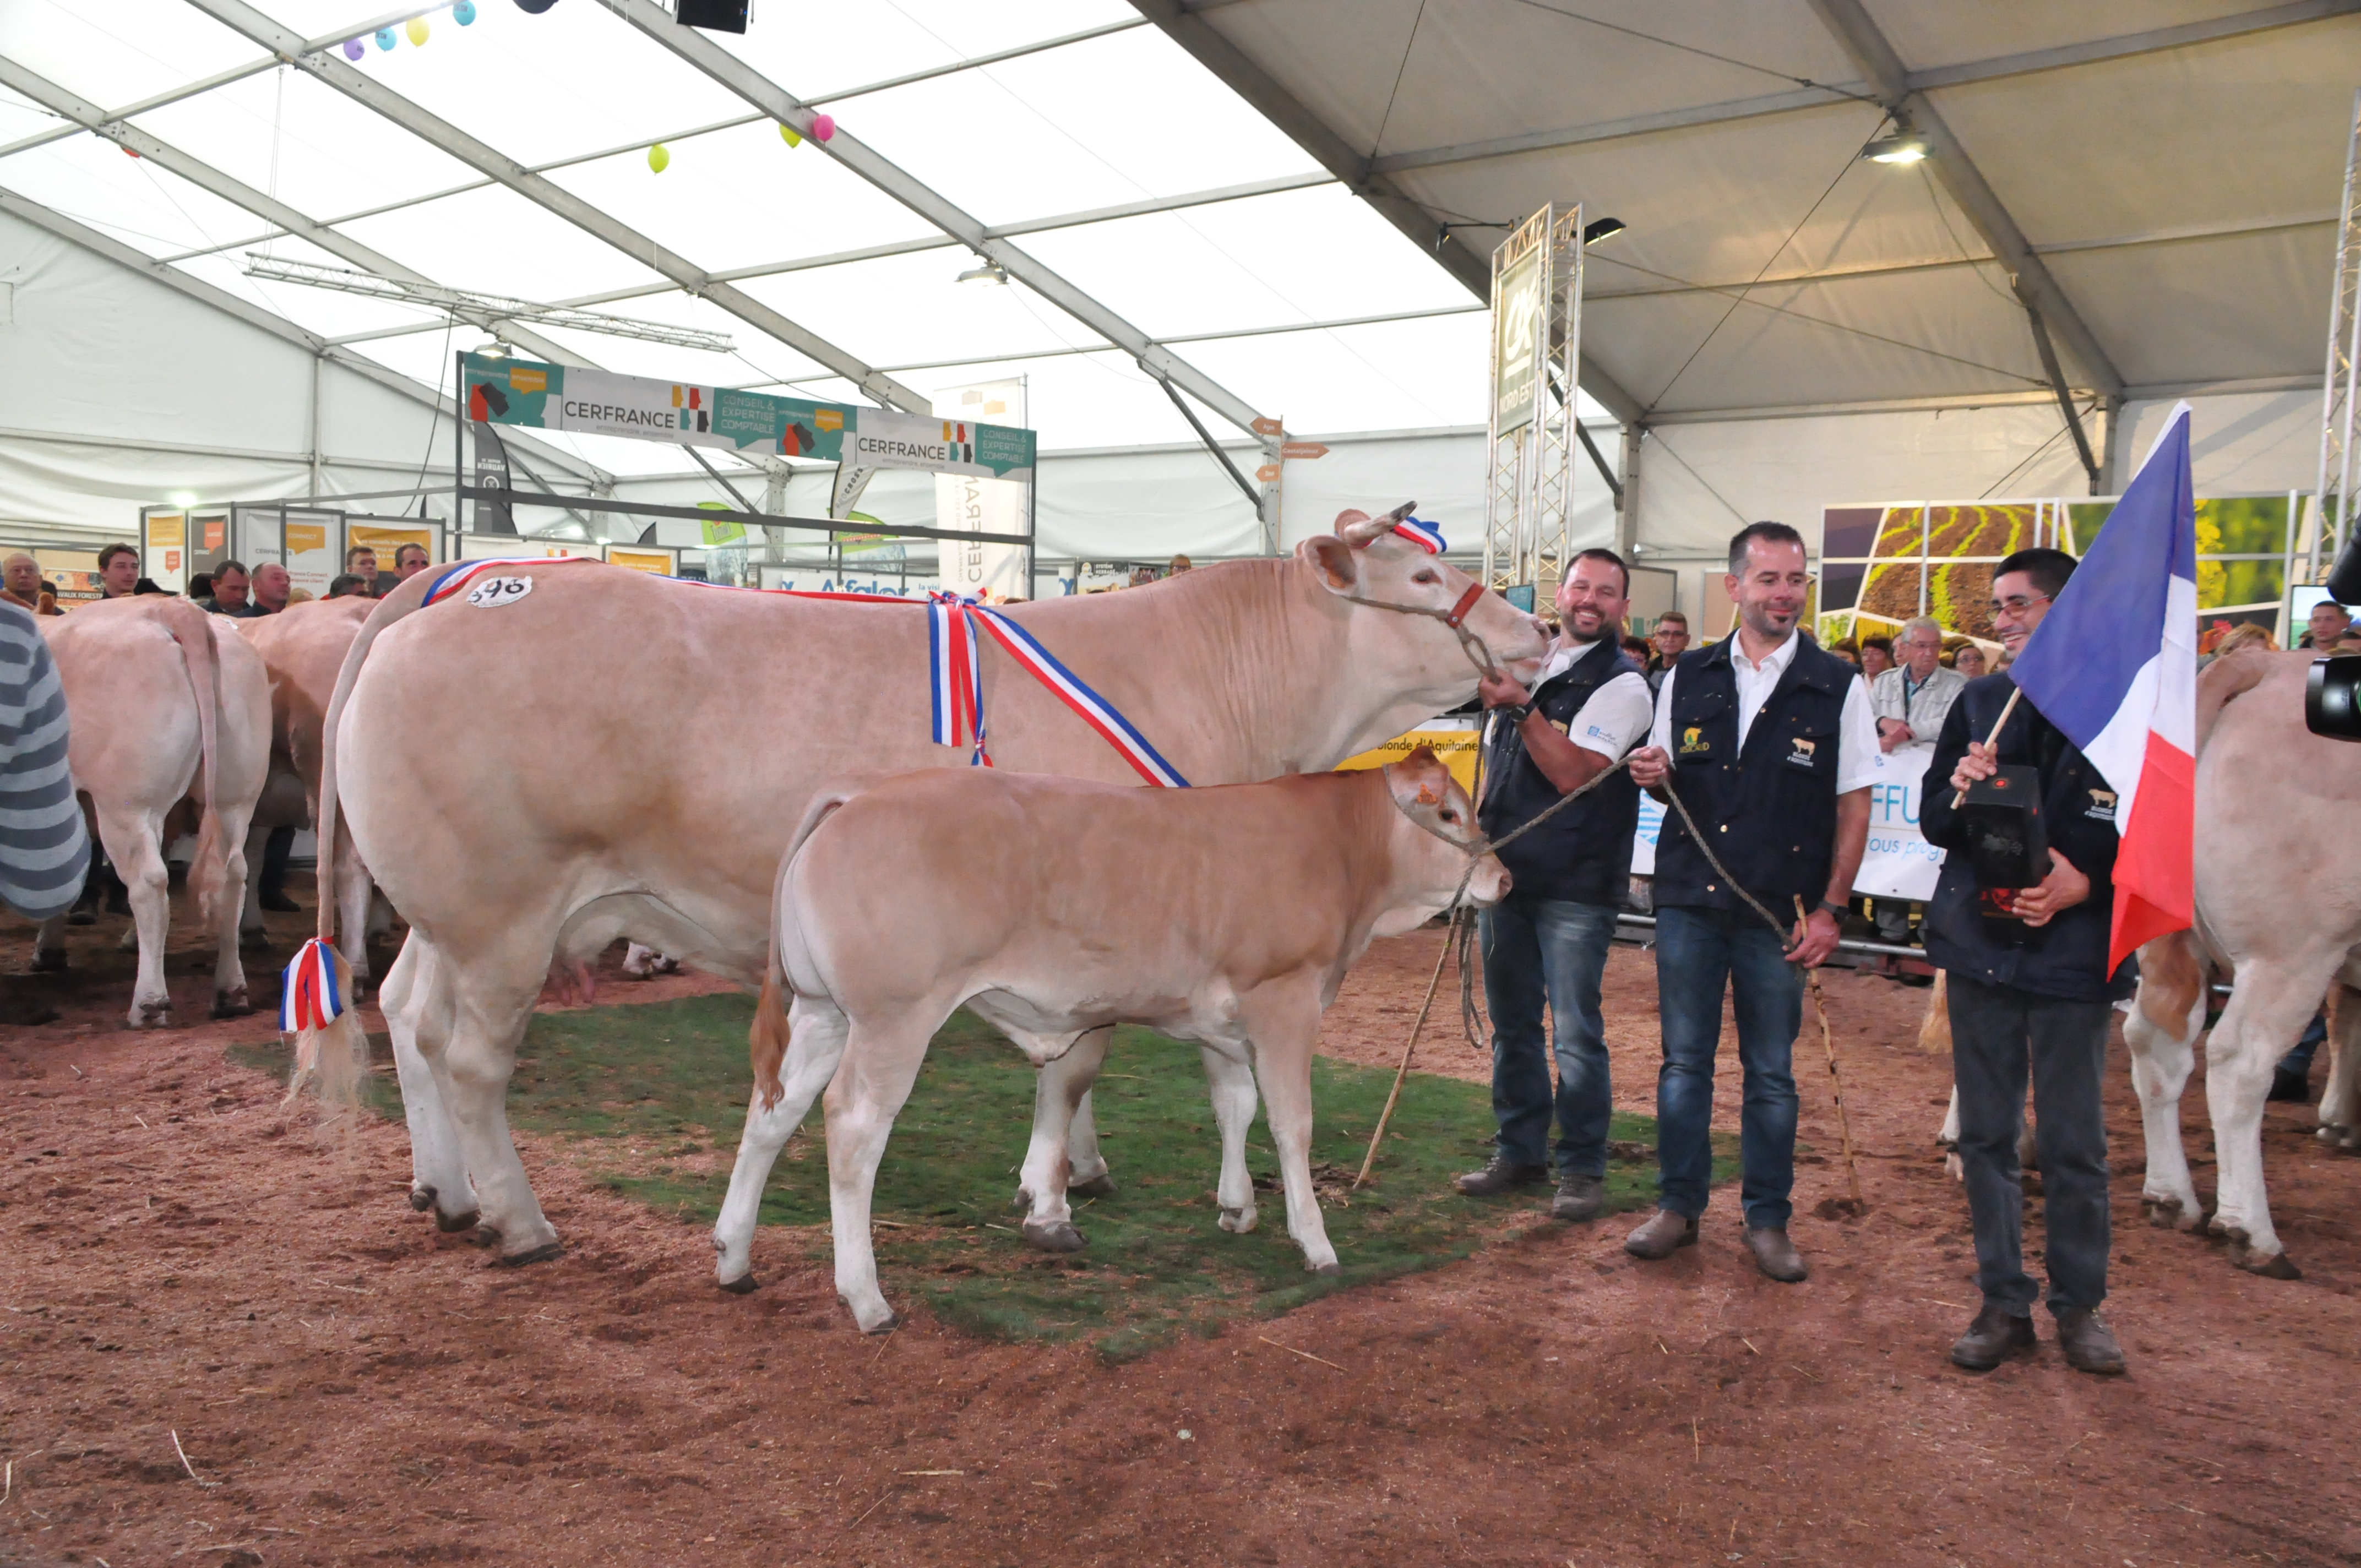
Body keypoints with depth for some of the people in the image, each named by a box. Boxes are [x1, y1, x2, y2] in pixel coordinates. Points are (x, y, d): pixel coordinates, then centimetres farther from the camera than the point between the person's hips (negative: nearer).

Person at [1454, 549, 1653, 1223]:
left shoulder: (1620, 684, -8)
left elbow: (1574, 774, -19)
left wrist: (1522, 706, -23)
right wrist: (1476, 830, 16)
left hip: (1575, 888, -7)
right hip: (1506, 873, 7)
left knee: (1576, 1033, -3)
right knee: (1512, 1025, 14)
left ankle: (1582, 1167, 10)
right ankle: (1520, 1151, 26)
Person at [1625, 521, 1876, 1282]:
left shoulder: (1837, 688, -1)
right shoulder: (1688, 679, 7)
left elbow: (1854, 808, 0)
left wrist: (1830, 910, -7)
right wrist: (1654, 777, -8)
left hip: (1781, 911, -2)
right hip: (1689, 900, 2)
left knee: (1772, 1073, 7)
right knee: (1683, 1062, 9)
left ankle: (1767, 1219, 21)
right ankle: (1678, 1205, 23)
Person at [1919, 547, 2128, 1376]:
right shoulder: (1979, 704, 8)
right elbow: (1932, 823, 9)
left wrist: (2085, 882, -16)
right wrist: (1961, 794, -12)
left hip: (2072, 955, -3)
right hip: (1980, 944, 3)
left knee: (2074, 1144, 5)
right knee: (1986, 1135, 9)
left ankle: (2079, 1303, 23)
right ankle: (2004, 1302, 22)